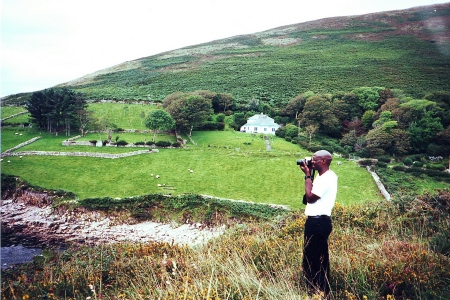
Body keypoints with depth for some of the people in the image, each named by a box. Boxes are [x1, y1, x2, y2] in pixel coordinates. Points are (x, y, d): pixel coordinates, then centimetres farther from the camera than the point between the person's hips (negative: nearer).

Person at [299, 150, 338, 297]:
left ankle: (318, 291, 7)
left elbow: (310, 197, -20)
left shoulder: (327, 178, -19)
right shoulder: (325, 176, 14)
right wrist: (309, 175, 7)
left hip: (318, 222, -11)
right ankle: (321, 289, 28)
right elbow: (311, 195, 14)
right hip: (317, 221, 11)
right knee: (318, 257, 17)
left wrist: (307, 176, -13)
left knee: (314, 257, -2)